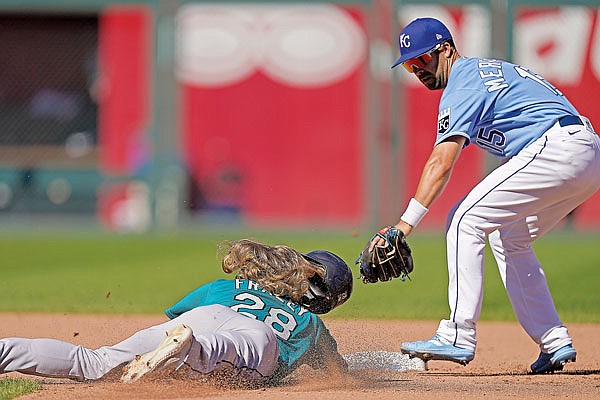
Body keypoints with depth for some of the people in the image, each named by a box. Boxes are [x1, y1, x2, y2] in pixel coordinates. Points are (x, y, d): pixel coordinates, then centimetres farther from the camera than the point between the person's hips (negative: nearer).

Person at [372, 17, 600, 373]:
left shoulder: (463, 84, -5)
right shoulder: (493, 68, 25)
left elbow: (441, 163, -17)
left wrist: (405, 224, -23)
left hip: (556, 148, -10)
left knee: (465, 221, -9)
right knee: (507, 237, 21)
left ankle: (458, 338, -14)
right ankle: (555, 343, 15)